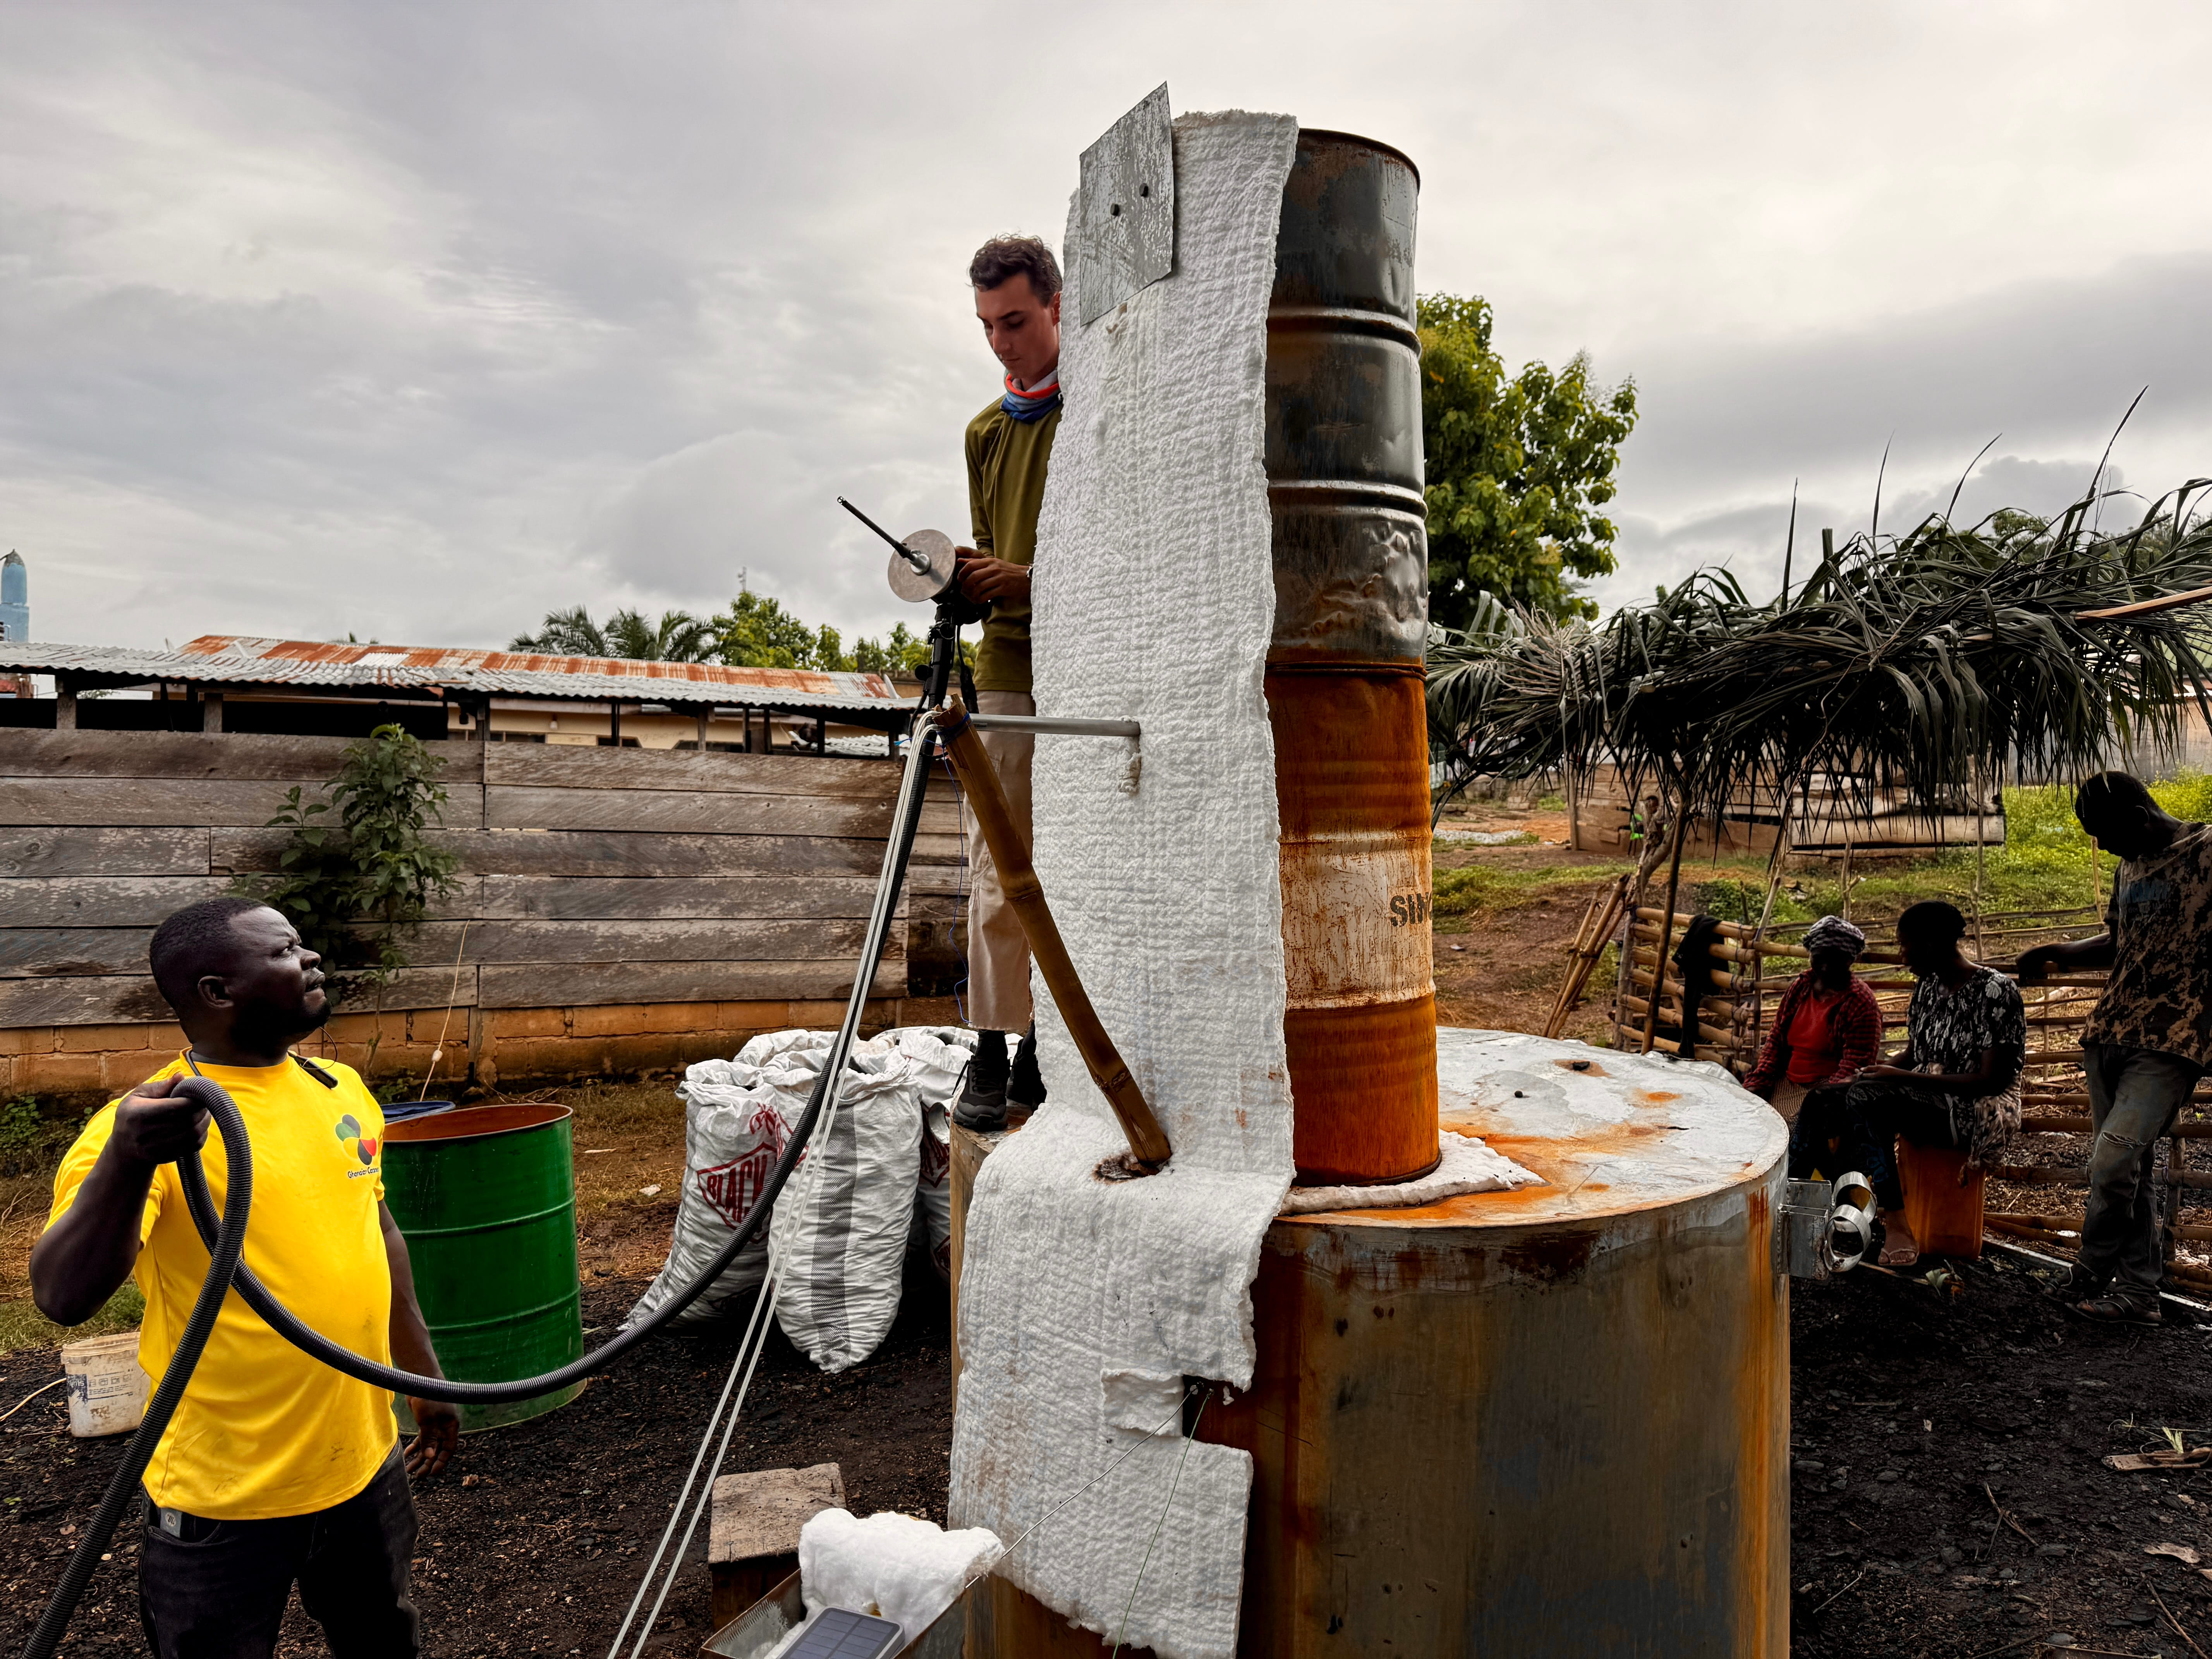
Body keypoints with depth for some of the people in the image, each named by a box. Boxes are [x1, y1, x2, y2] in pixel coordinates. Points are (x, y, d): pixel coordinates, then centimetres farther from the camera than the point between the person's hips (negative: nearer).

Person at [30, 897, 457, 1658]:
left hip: (364, 1467, 6)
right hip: (225, 1505, -6)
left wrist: (424, 1374, 18)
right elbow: (64, 1296, -31)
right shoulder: (149, 1122, -18)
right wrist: (129, 1161, -48)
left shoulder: (340, 1088, 1)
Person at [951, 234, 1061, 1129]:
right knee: (999, 871, -2)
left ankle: (1046, 1047, 11)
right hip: (1007, 663, 4)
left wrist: (1028, 580, -14)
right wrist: (970, 581, 0)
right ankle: (990, 1055, 3)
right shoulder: (985, 431, 20)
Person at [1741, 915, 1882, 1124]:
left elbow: (1854, 1068, -15)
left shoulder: (1861, 1003, -9)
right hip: (1787, 1084, 6)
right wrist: (1756, 1083, -1)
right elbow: (1776, 1039, 12)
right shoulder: (1800, 986, 10)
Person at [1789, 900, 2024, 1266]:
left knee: (1864, 1097, -32)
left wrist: (1903, 1078, -23)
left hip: (1975, 1112, -8)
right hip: (1923, 1103, 8)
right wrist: (1879, 1071, -4)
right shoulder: (1928, 985, 11)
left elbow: (1992, 1081, -19)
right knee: (1821, 1102, -13)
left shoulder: (1995, 992, -14)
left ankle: (1897, 1227, -28)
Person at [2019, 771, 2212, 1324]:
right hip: (2110, 1031, 8)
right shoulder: (2130, 867, 17)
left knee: (2112, 1163, -14)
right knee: (2128, 1168, 9)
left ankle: (2088, 1279, 3)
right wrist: (2061, 954, 15)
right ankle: (2138, 1292, 16)